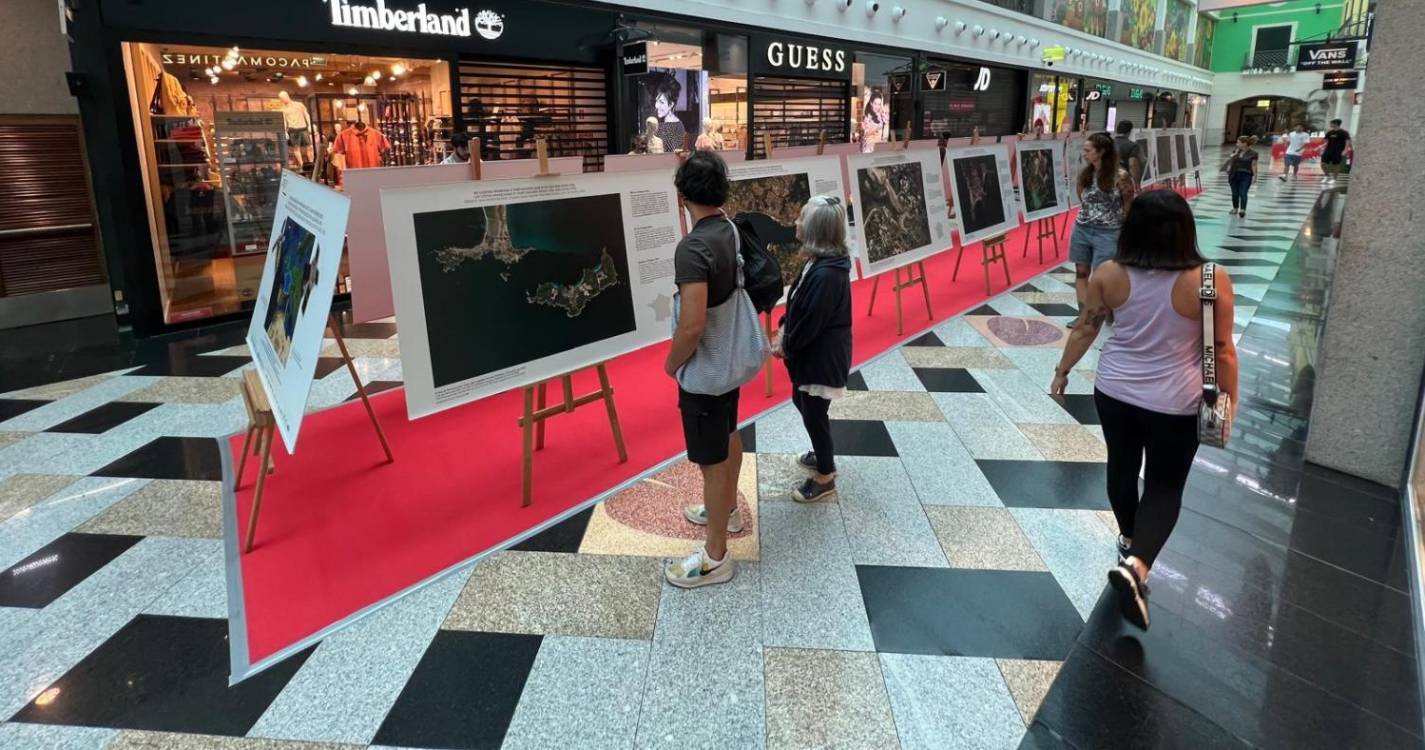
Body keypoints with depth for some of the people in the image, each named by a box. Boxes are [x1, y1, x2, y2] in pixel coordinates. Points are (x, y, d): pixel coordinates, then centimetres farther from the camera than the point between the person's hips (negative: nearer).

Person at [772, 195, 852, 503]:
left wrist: (786, 346, -10)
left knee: (814, 413, 5)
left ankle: (824, 478, 24)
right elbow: (798, 303, 11)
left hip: (822, 356, -10)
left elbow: (811, 323, -25)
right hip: (813, 351, 10)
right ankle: (823, 455, 46)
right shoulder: (818, 262, 2)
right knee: (802, 403, 25)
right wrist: (784, 330, -1)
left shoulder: (826, 274, -29)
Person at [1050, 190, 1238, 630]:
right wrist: (1229, 398, 4)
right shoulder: (1211, 282, -17)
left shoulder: (1108, 275, -11)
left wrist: (1062, 371, 13)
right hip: (1175, 404, -2)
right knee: (1165, 485, 9)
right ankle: (1136, 564, -8)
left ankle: (1129, 538, 41)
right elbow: (1223, 350, -10)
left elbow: (1084, 330, -1)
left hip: (1113, 392, 3)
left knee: (1122, 466, 22)